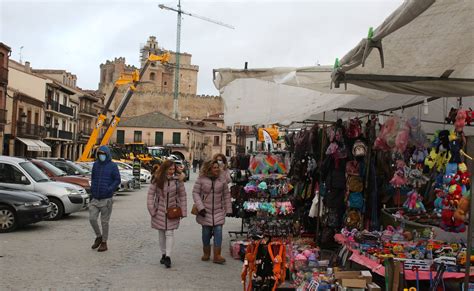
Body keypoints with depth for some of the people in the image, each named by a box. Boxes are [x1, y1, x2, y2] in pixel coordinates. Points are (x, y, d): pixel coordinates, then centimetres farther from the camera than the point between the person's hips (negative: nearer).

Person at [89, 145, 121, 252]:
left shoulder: (112, 166, -4)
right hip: (95, 198, 4)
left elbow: (117, 180, -6)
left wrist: (109, 189, -17)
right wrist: (92, 189, 9)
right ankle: (98, 237, 21)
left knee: (104, 221, 2)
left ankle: (104, 243, 14)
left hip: (106, 199, -4)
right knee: (92, 218, -3)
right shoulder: (96, 165, 9)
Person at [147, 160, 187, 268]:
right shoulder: (157, 180, -5)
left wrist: (183, 211, -2)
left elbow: (182, 195, 1)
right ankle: (163, 254, 23)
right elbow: (151, 194, -1)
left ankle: (168, 257, -8)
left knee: (169, 233, -7)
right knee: (161, 233, 10)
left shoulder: (178, 180, -4)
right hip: (160, 211, 1)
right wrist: (151, 209, -6)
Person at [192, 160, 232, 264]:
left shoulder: (222, 181, 3)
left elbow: (226, 195, 11)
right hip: (205, 212, -1)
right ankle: (206, 253, 25)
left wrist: (228, 209, 9)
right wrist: (200, 207, -12)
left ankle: (217, 255, -3)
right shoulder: (201, 180, -5)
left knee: (218, 232, -7)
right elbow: (195, 193, -4)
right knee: (206, 232, 7)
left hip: (218, 212, 1)